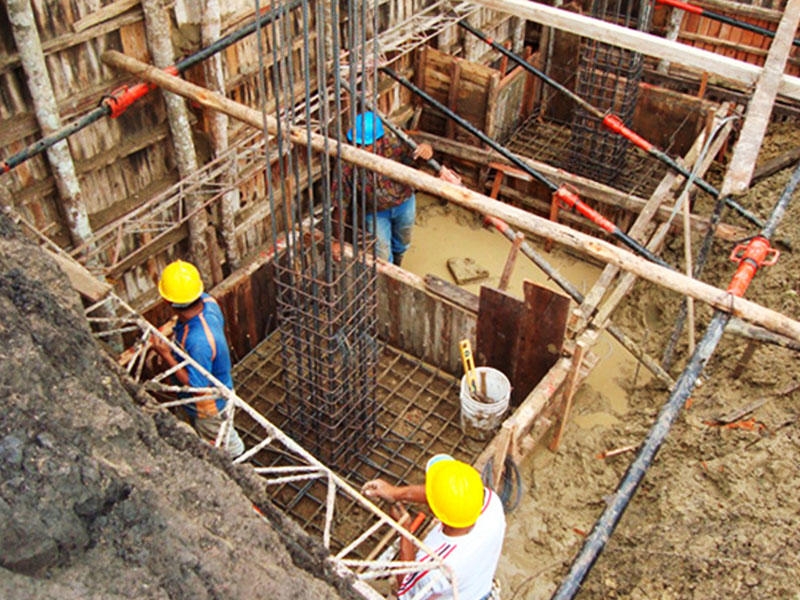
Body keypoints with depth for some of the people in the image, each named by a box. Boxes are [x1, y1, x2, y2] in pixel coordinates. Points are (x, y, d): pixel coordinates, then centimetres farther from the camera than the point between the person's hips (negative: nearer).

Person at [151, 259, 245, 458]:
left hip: (209, 407, -8)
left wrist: (166, 355, -31)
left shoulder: (198, 341, -45)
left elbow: (195, 385, -31)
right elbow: (219, 324, 2)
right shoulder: (207, 301, -21)